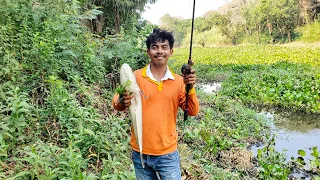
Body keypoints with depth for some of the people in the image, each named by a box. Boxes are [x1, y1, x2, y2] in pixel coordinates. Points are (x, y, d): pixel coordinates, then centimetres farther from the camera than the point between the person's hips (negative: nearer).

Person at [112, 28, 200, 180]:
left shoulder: (178, 81, -2)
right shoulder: (136, 77, -6)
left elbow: (193, 112, -5)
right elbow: (116, 102, -10)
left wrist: (190, 88, -21)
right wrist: (122, 101, -32)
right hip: (140, 154, 0)